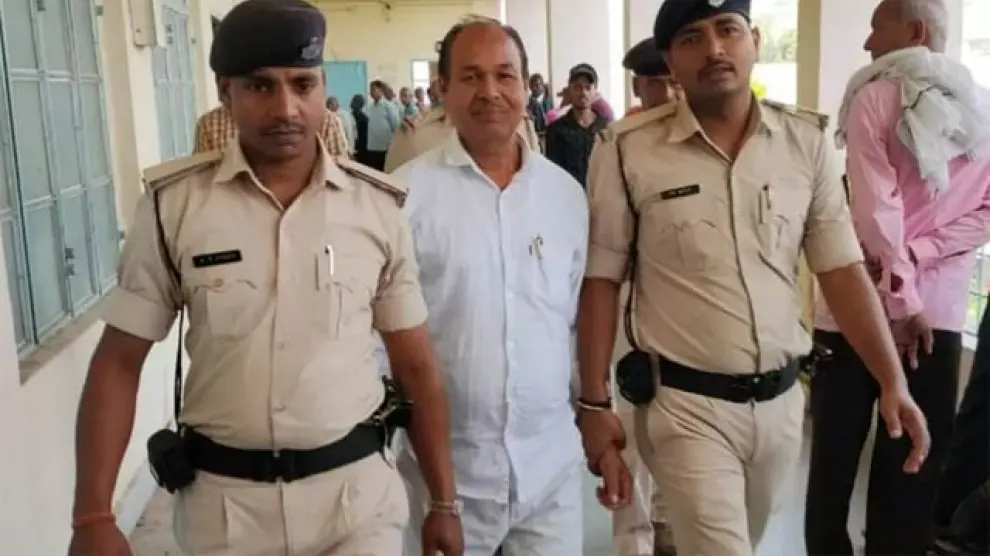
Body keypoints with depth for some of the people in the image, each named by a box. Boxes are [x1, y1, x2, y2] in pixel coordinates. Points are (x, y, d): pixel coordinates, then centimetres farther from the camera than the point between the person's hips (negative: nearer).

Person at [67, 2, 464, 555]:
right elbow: (119, 363, -2)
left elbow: (418, 366, 1)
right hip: (223, 497, 1)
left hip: (357, 488, 0)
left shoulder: (378, 207, -5)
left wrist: (444, 503, 3)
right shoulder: (173, 204, -6)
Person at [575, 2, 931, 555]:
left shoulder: (808, 141, -1)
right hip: (686, 405, -4)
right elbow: (601, 283, -6)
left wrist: (893, 381, -8)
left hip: (781, 401, 4)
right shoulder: (628, 150, -10)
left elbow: (843, 269, 0)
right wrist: (595, 405, -8)